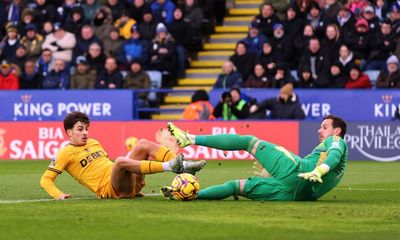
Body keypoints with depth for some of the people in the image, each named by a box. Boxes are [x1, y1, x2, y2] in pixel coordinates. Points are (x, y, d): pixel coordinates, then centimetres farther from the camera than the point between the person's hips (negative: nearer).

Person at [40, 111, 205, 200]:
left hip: (129, 183, 7)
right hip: (110, 189, -7)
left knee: (143, 144, -7)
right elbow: (46, 180, 0)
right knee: (120, 161, -37)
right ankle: (169, 166, -42)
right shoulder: (66, 153, 2)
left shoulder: (93, 143, 24)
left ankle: (183, 166, -24)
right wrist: (58, 195, -18)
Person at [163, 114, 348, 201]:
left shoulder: (336, 141, 11)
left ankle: (192, 138, -7)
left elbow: (334, 155, -13)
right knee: (236, 186, 14)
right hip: (290, 194, 8)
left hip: (294, 171, -8)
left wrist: (317, 171, -31)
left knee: (248, 141, 1)